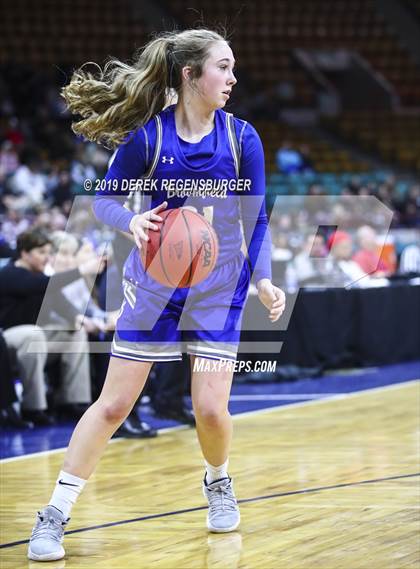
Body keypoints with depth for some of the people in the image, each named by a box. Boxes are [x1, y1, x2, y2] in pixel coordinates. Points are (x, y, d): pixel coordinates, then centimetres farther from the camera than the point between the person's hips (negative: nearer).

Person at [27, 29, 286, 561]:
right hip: (153, 285, -1)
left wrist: (263, 278, -12)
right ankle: (54, 516, 5)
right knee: (112, 404, -3)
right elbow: (105, 198, -4)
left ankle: (218, 483, 27)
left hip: (219, 289, 1)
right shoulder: (148, 136, -11)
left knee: (210, 409, -6)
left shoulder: (241, 137, -6)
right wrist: (133, 221, -25)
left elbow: (256, 218, 0)